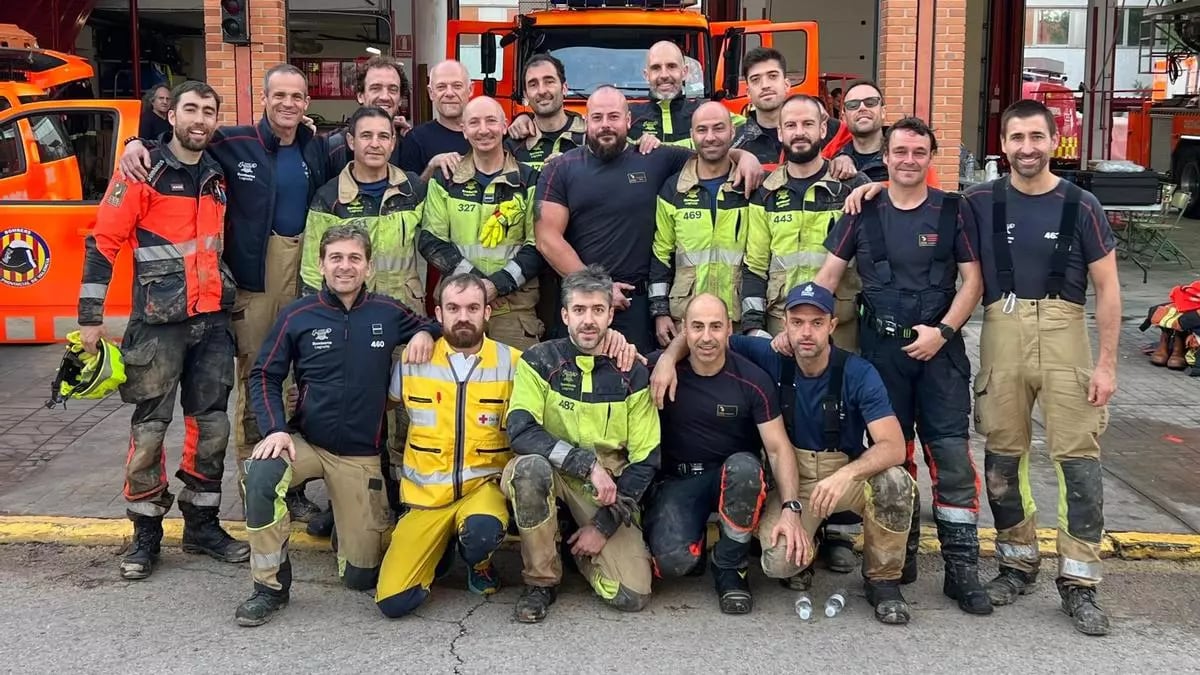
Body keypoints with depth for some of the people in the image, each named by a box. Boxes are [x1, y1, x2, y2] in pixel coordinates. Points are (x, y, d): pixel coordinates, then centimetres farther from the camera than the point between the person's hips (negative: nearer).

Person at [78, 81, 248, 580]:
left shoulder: (217, 177, 12)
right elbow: (102, 241, -8)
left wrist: (231, 296, 21)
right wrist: (90, 315, -11)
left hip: (213, 319, 6)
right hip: (159, 321, -5)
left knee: (212, 424, 8)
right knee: (149, 426, -1)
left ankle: (202, 525, 20)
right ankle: (146, 534, 11)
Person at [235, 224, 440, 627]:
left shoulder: (388, 314, 0)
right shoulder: (298, 316, -3)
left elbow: (428, 324, 18)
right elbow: (264, 376, 1)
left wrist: (425, 333, -7)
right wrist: (275, 429, -14)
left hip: (361, 454, 1)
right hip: (305, 441, 0)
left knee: (360, 576, 1)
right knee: (260, 476, -36)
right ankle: (270, 588, -15)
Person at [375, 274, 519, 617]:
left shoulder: (513, 363, -3)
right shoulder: (413, 361, 1)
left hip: (483, 486, -1)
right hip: (425, 495, 1)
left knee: (483, 531, -37)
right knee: (393, 602, -13)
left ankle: (479, 564, 1)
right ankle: (440, 546, 19)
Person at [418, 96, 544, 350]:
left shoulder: (528, 180, 4)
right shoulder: (444, 180, 8)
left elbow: (537, 245, 0)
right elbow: (430, 241, 2)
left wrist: (498, 284, -13)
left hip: (515, 304, -1)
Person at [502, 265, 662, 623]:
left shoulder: (632, 374, -2)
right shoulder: (540, 361, -6)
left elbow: (646, 459, -2)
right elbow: (520, 430, -20)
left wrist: (605, 525, -8)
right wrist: (588, 464, -29)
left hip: (607, 488, 1)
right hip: (549, 473, -1)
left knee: (633, 596, -16)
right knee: (530, 467, -38)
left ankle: (579, 550, 18)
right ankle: (541, 580, -14)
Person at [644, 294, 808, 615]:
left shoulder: (753, 380, -9)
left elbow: (778, 448, -11)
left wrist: (791, 509, -25)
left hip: (733, 479, 1)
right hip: (677, 480, 0)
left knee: (744, 465, -37)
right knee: (673, 561, -28)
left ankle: (730, 567, -11)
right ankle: (698, 538, 14)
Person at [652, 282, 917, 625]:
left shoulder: (858, 373, -15)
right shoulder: (773, 358, -9)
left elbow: (893, 447, -24)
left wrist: (847, 474, -42)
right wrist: (668, 357, -21)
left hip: (846, 473, 0)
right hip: (793, 477, 0)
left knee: (895, 482, -34)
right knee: (778, 562, -27)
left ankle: (883, 580, -7)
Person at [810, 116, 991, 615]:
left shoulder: (952, 212, 3)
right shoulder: (863, 213, 5)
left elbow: (972, 280, 2)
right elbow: (828, 275, 4)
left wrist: (942, 330, -12)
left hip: (939, 348, -1)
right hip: (881, 348, 1)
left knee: (952, 456, -5)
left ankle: (962, 568, 2)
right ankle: (900, 553, 22)